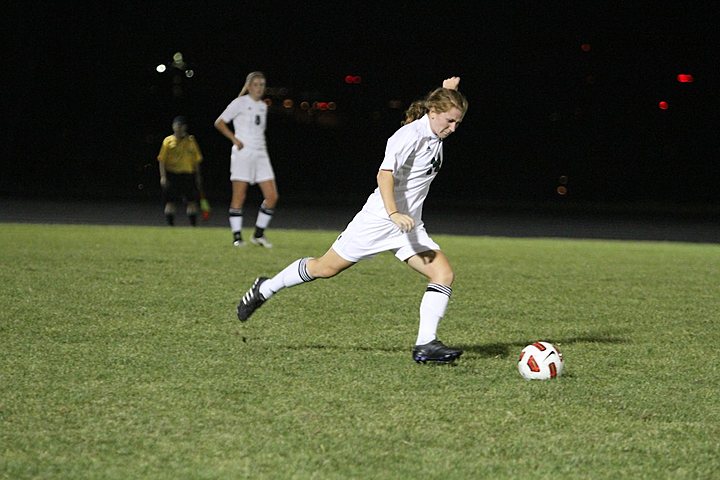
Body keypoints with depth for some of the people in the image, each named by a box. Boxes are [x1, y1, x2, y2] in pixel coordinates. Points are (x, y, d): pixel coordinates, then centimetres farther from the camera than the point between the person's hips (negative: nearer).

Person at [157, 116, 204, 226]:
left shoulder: (191, 141, 8)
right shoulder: (168, 141, 2)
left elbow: (196, 160, 12)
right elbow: (161, 160, -1)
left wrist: (198, 177, 7)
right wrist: (163, 177, -11)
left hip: (188, 175, 2)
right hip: (172, 174, -2)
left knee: (192, 201, -3)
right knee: (171, 202, -2)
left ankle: (193, 225, 4)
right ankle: (170, 225, 7)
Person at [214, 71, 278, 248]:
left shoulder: (263, 106, 16)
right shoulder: (240, 103, -2)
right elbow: (219, 122, -2)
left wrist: (262, 147, 16)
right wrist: (234, 139, -10)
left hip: (261, 154, 6)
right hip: (243, 153, -6)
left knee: (272, 196, -2)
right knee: (239, 196, -5)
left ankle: (259, 234, 9)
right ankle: (237, 236, 1)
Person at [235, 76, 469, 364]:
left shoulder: (435, 133, 8)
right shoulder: (410, 134, -18)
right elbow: (385, 173, -31)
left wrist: (447, 92, 18)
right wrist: (393, 214, -42)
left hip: (409, 227, 8)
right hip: (378, 219, -7)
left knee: (444, 274, -11)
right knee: (326, 268, 3)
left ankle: (425, 345, -14)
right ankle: (265, 289, 25)